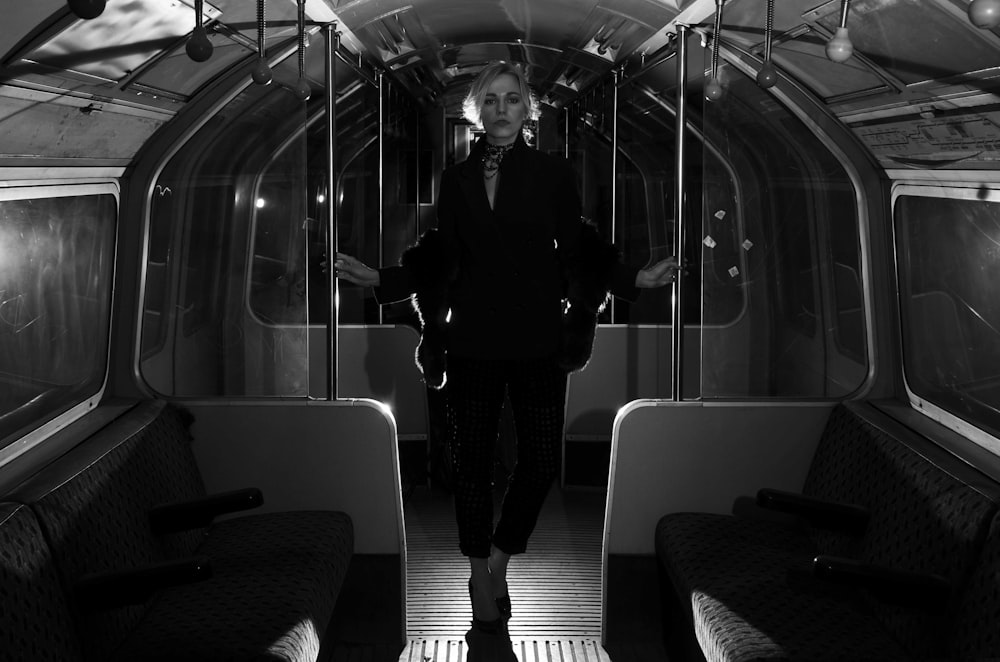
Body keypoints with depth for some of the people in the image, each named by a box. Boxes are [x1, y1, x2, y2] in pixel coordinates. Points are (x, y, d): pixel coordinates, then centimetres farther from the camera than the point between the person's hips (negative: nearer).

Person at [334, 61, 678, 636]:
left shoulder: (555, 174, 3)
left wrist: (634, 279, -7)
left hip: (539, 340, 0)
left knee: (542, 461, -2)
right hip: (472, 342, 1)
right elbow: (438, 261, 8)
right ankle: (484, 585, 21)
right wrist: (379, 278, -1)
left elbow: (576, 254, 4)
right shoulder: (456, 181, 6)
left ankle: (499, 560, 23)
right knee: (473, 462, 4)